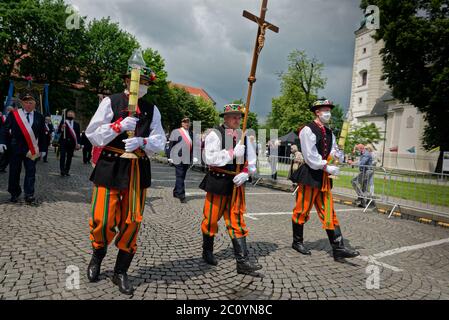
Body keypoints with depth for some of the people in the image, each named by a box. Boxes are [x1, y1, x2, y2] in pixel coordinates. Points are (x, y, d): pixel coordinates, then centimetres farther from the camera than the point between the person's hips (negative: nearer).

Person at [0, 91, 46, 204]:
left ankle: (29, 195, 3)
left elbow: (42, 135, 6)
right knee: (14, 171, 9)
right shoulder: (13, 114, 1)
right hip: (15, 148, 0)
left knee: (30, 172, -1)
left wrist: (42, 149, 4)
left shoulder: (39, 117, 4)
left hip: (31, 149, 0)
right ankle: (14, 193, 24)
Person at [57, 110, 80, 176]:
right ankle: (62, 171, -3)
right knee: (62, 156, -8)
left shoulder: (76, 124, 7)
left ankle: (66, 171, 15)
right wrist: (62, 128, -18)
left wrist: (78, 143, -1)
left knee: (69, 157, 6)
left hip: (71, 143, 2)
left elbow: (78, 134, 5)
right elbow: (58, 131, 2)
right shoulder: (63, 122, 4)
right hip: (63, 142, -2)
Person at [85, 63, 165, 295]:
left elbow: (159, 142, 4)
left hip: (138, 170, 3)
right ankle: (97, 258, 33)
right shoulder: (110, 102, 1)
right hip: (110, 167, -2)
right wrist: (119, 126, -15)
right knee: (102, 219, -1)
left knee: (132, 221, 5)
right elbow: (92, 135, -3)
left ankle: (121, 272, 23)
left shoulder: (152, 109, 9)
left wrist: (141, 142, -15)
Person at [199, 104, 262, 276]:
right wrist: (232, 153, -23)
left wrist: (245, 174, -11)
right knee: (211, 219, 9)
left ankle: (242, 262, 8)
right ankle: (207, 252, 33)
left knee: (237, 222, 5)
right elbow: (209, 158, -19)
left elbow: (251, 160, 8)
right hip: (217, 183, -4)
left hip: (236, 184, 4)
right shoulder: (214, 134, -7)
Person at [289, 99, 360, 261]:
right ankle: (297, 242, 22)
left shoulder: (329, 132, 15)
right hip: (309, 176, -7)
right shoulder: (308, 130, -9)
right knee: (302, 210, 5)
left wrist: (338, 154, -11)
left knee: (329, 213, 6)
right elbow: (310, 156, -17)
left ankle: (338, 249, 8)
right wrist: (327, 167, -18)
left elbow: (334, 150, 12)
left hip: (324, 177, 7)